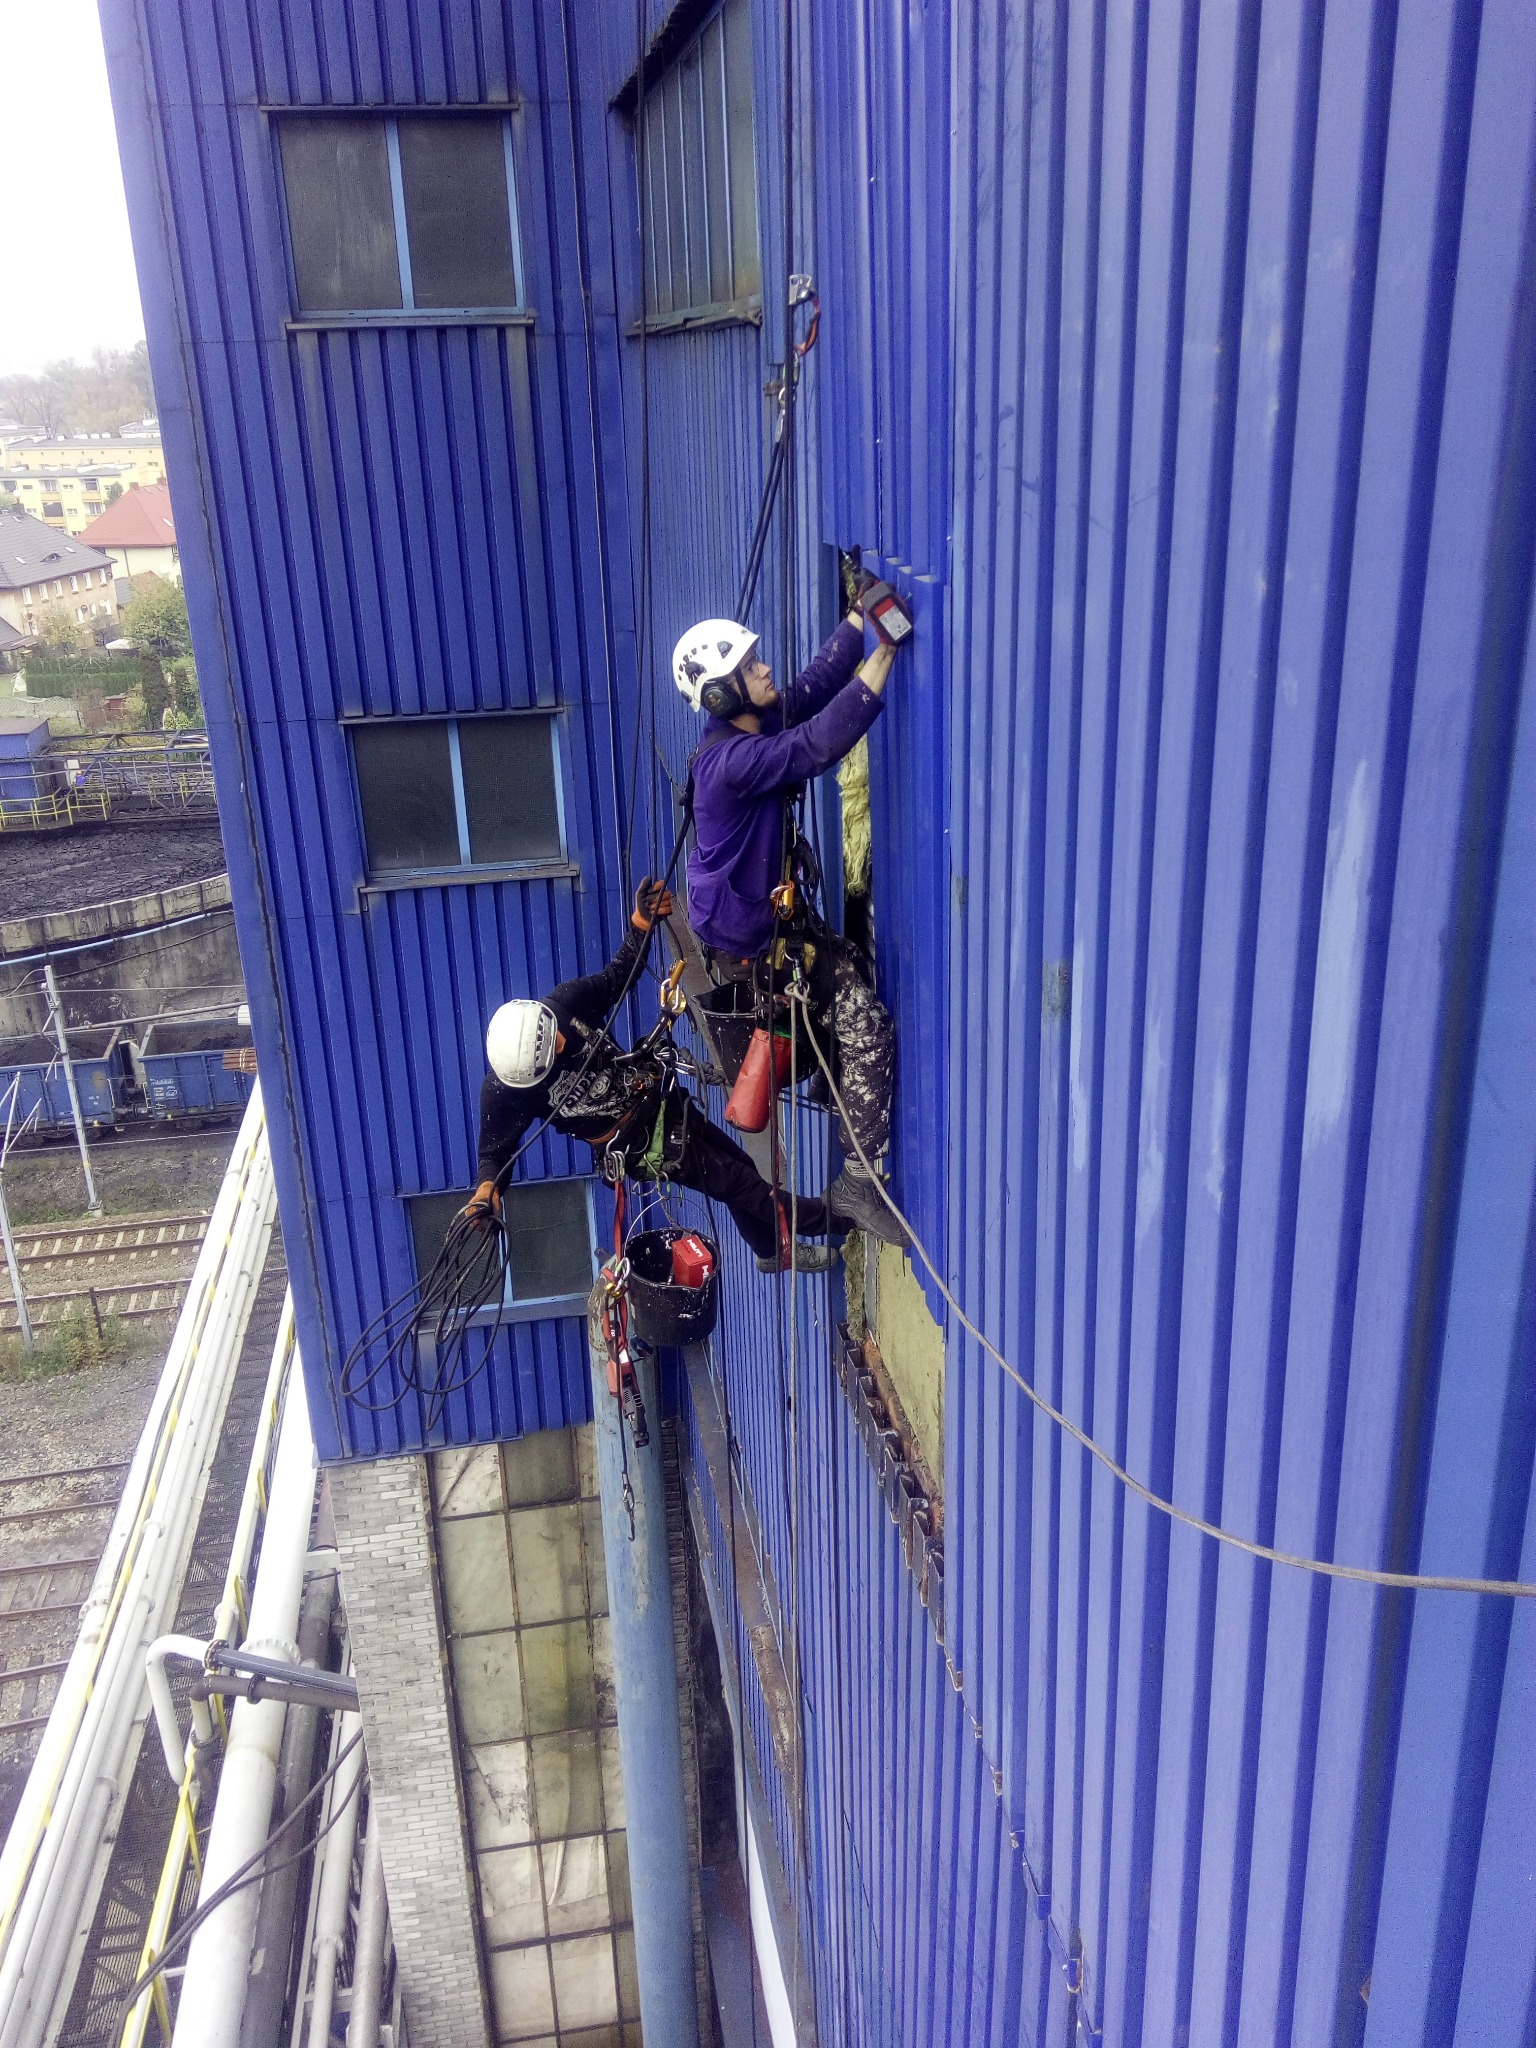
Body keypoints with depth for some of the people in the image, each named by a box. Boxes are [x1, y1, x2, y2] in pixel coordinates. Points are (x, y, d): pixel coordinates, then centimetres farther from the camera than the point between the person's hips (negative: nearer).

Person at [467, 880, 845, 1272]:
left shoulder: (565, 1002, -18)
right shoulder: (503, 1089, -26)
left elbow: (614, 978, -3)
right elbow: (495, 1148, -15)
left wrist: (640, 925, -18)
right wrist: (487, 1187, -35)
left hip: (658, 1097, 5)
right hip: (635, 1144, -5)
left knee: (739, 1164, 18)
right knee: (738, 1182, -1)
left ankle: (774, 1250, 44)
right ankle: (823, 1219, 22)